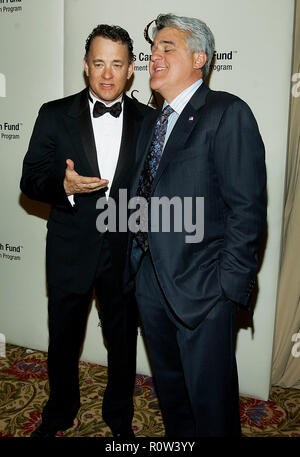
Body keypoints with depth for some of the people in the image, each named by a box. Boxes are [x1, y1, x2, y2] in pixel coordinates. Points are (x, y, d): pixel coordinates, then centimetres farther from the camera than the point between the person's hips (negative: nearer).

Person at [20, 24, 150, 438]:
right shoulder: (54, 115, -3)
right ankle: (59, 413, 44)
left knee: (123, 341, 16)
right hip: (70, 251, 0)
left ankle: (120, 418, 42)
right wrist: (63, 185, -24)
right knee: (63, 340, 17)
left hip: (126, 252, 1)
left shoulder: (148, 120, -1)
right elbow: (30, 179, -4)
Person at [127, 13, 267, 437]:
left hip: (201, 289, -7)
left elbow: (247, 208, -16)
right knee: (169, 388, 23)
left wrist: (230, 289, -17)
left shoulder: (227, 113, -11)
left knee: (210, 398, 8)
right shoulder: (152, 121, 14)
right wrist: (136, 262, 10)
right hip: (150, 282, 8)